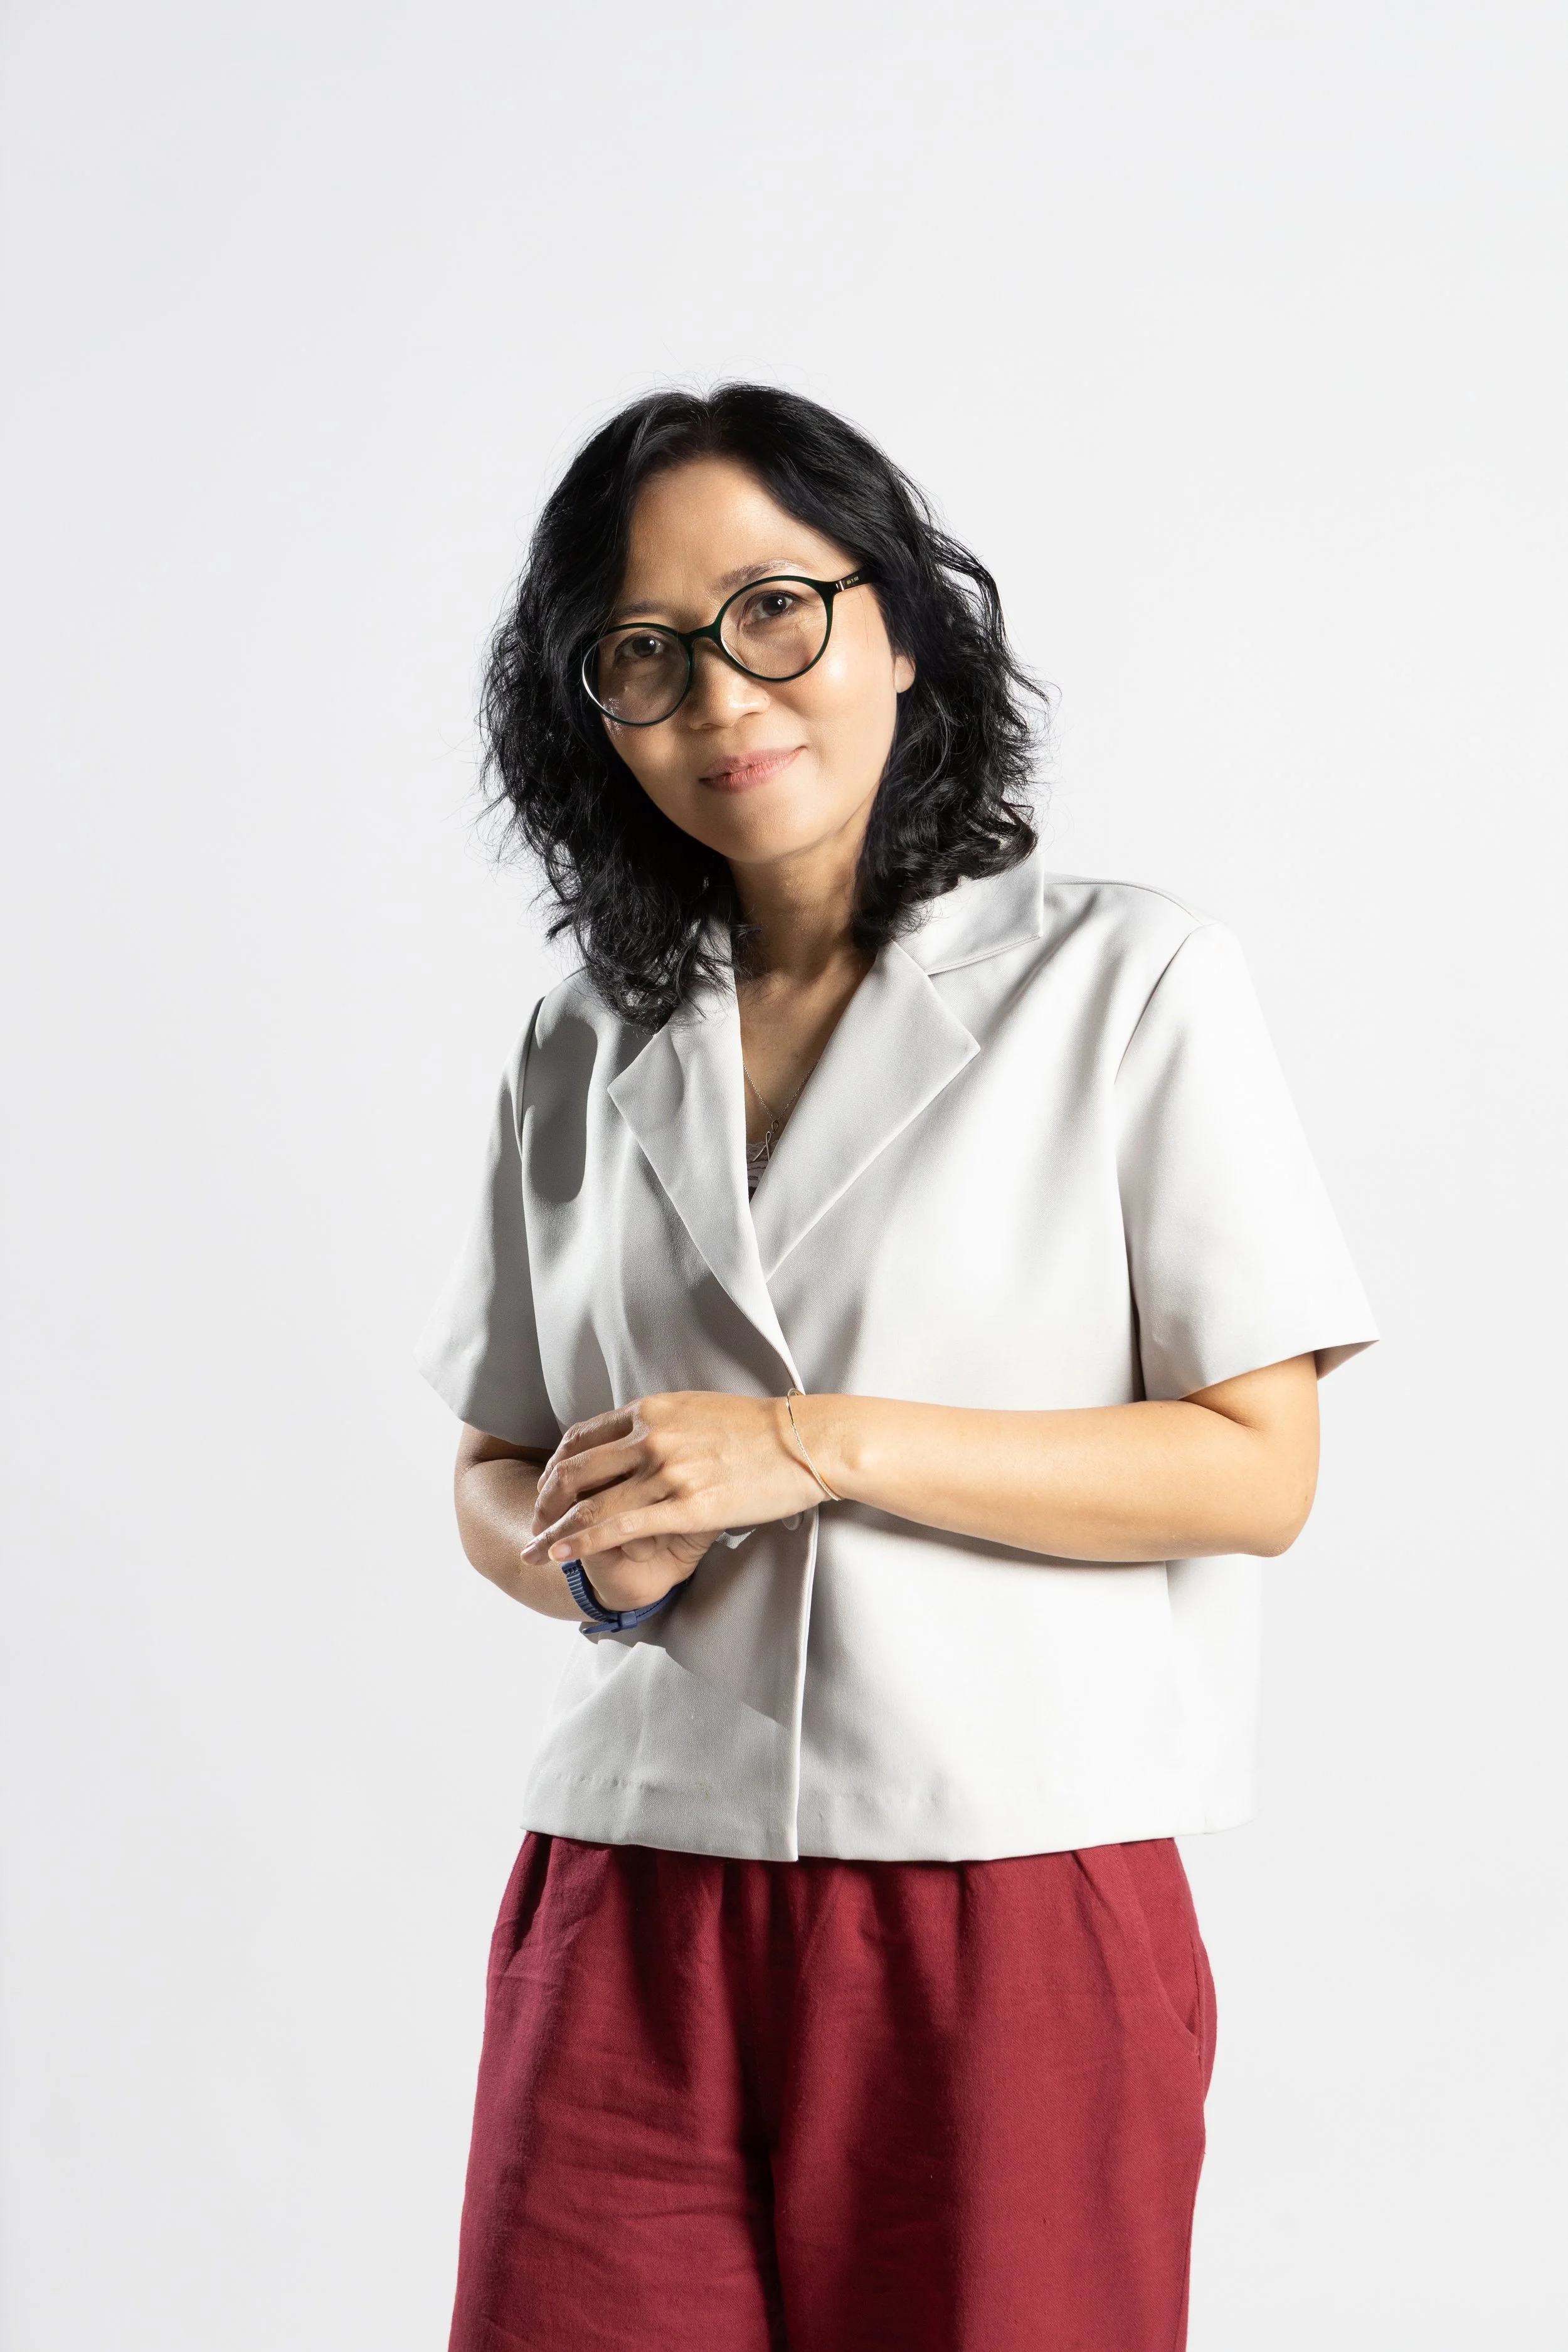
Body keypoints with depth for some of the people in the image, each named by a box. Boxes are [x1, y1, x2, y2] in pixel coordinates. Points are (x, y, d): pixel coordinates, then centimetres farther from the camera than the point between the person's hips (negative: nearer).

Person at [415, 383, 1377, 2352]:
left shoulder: (1128, 983, 0)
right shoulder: (586, 1052, 13)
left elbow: (1256, 1472, -6)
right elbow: (494, 1482, 17)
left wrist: (817, 1446, -13)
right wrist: (590, 1556, -7)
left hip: (1018, 1917, -3)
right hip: (632, 1913, 3)